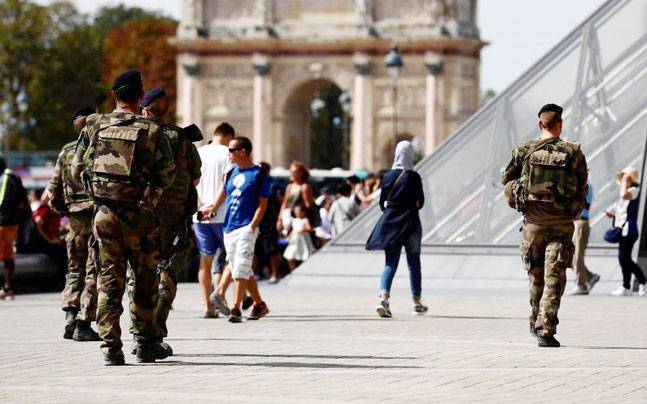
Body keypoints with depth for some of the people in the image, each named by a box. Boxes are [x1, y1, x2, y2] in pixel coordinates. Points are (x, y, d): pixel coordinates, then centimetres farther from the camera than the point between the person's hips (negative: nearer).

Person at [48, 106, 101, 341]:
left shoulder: (66, 152, 7)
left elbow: (53, 190, 7)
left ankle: (71, 311, -4)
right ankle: (84, 324, -3)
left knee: (75, 269, 15)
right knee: (94, 271, 0)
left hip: (74, 218, 4)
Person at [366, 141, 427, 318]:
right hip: (409, 224, -3)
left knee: (390, 263, 3)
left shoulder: (388, 176, 2)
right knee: (413, 263, 11)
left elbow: (382, 203, 5)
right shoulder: (413, 177, -9)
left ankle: (383, 297, -20)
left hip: (390, 223, 3)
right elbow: (420, 202, -7)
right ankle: (417, 303, 19)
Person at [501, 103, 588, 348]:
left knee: (536, 277, 17)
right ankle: (545, 330, -13)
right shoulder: (573, 153, -5)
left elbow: (505, 179, 10)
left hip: (533, 222, 2)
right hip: (562, 224, -2)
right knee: (554, 279, -3)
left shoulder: (524, 151, -2)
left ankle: (536, 323, 30)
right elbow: (583, 190, 2)